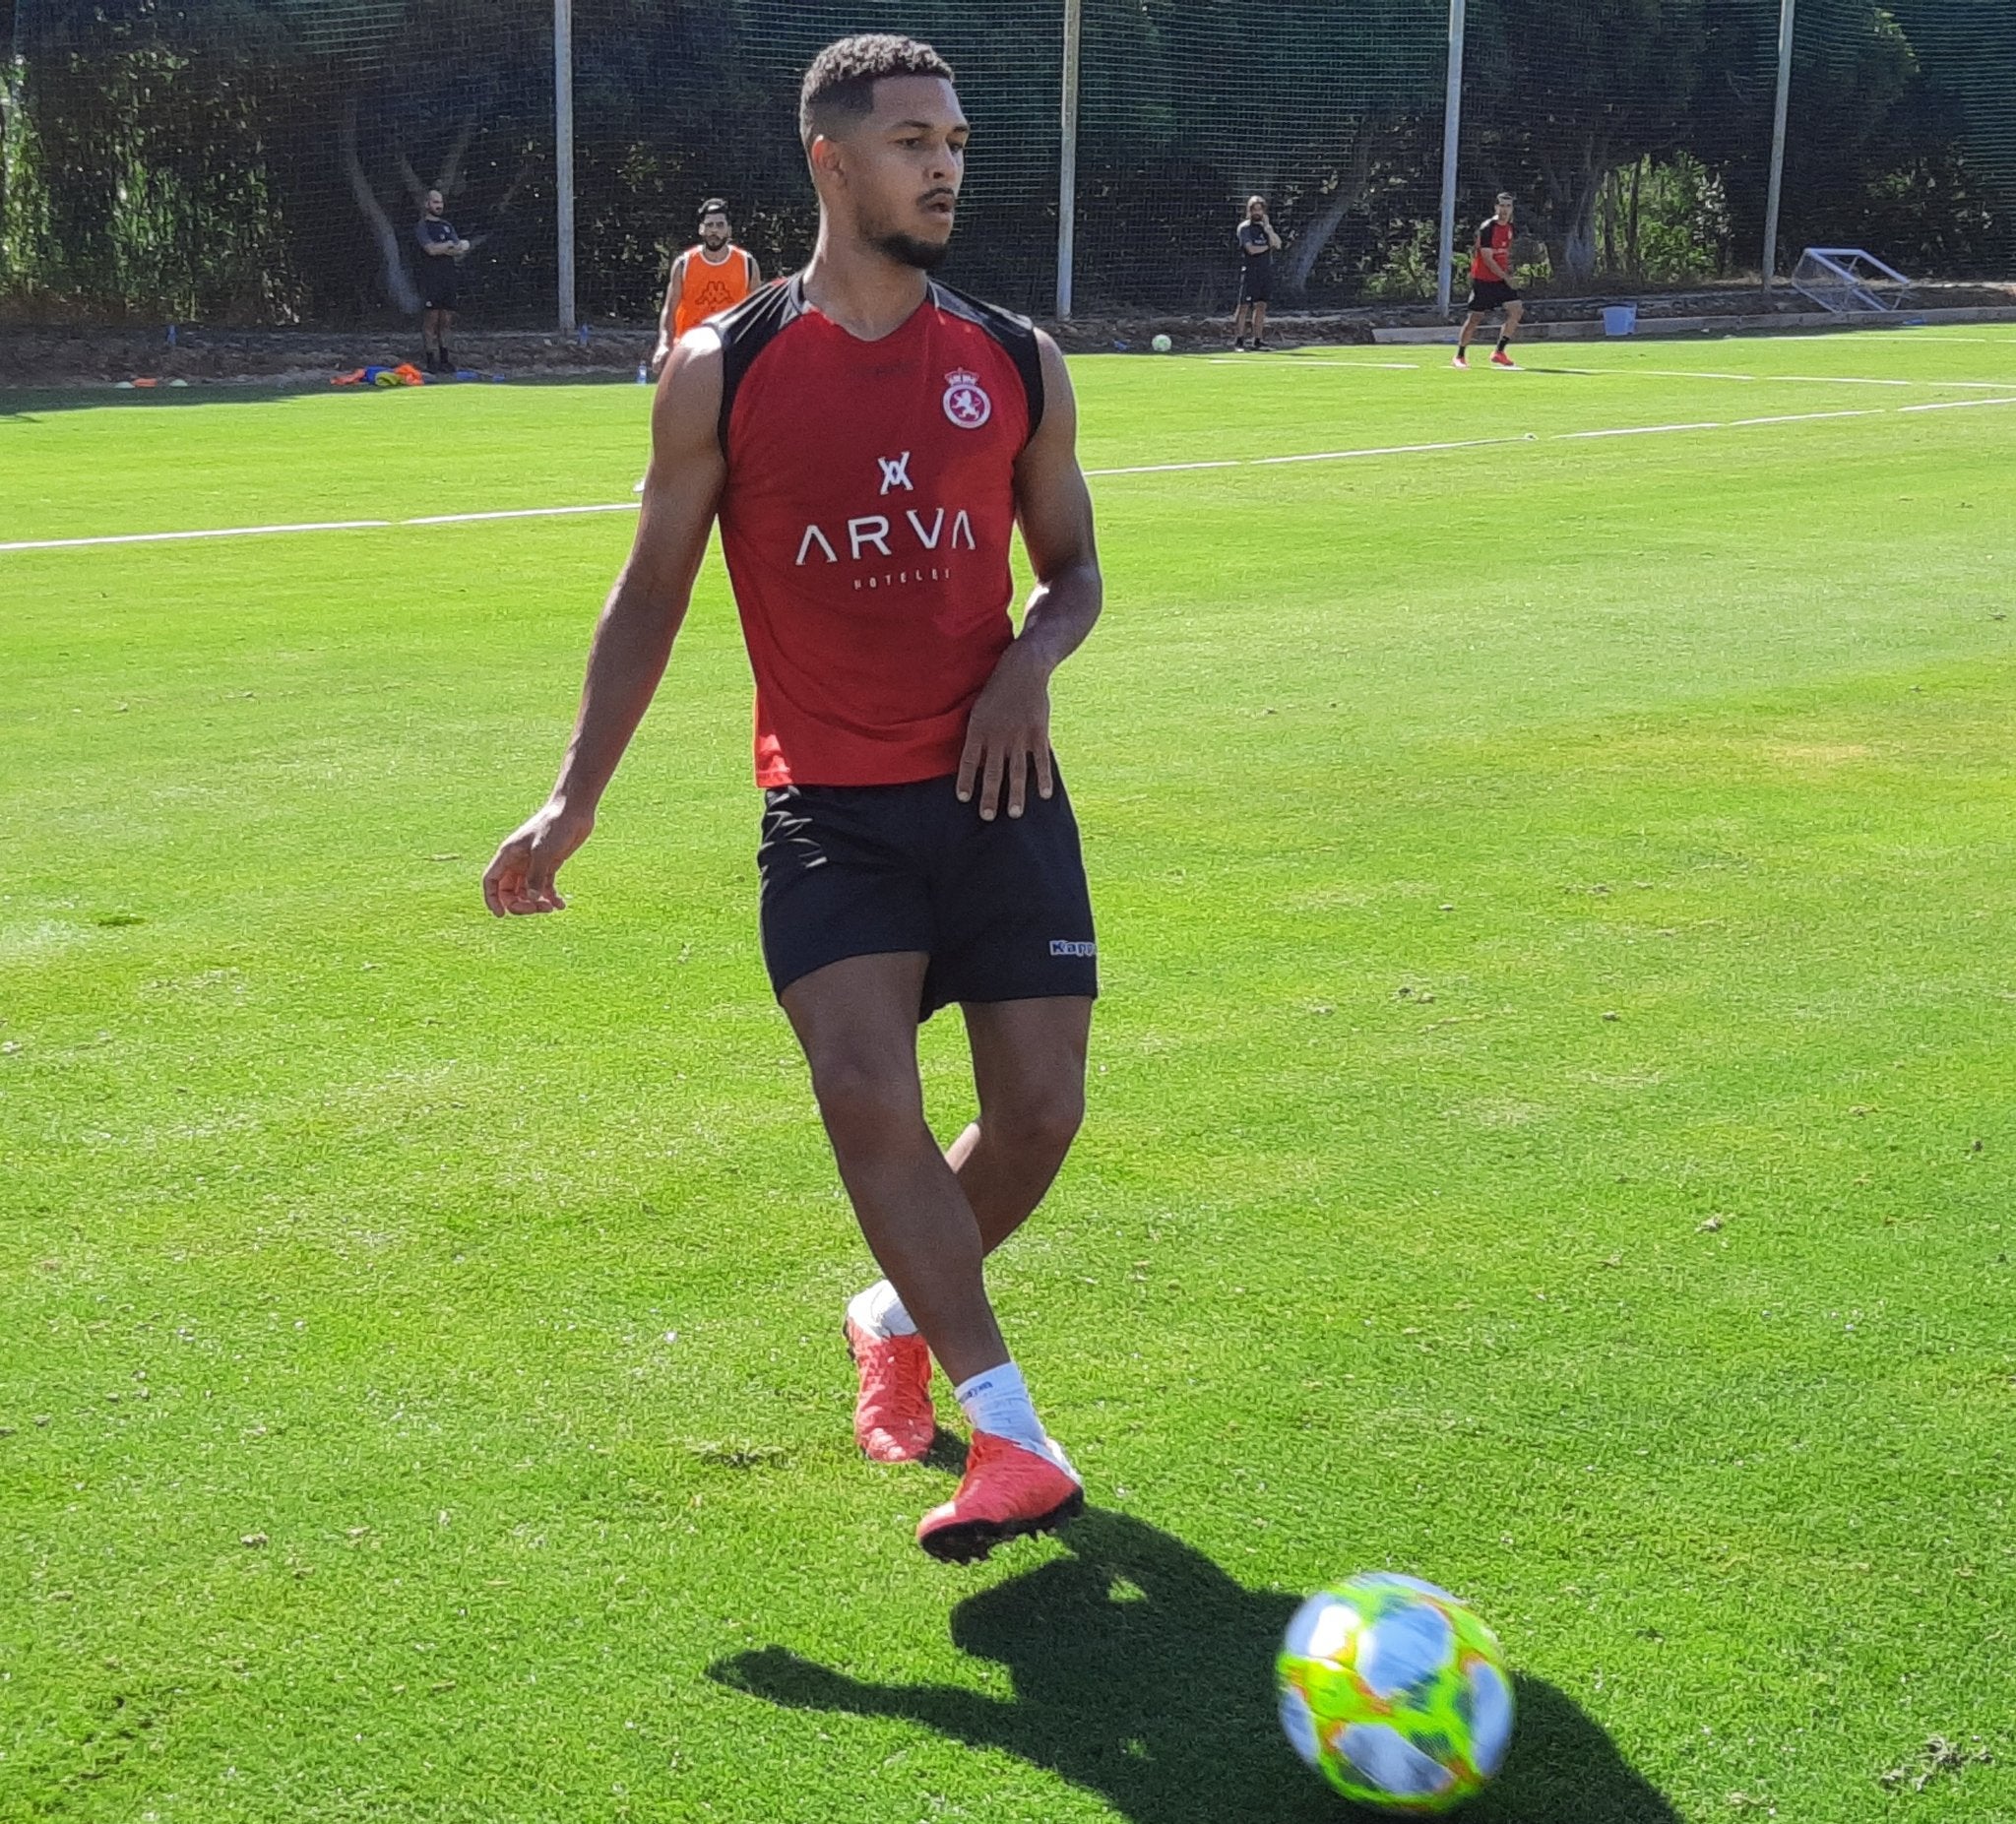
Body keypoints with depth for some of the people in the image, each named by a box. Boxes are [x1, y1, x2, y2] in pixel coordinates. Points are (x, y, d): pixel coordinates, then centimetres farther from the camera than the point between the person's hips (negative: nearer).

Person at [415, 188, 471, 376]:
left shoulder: (446, 225, 19)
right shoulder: (422, 226, 1)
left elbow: (462, 250, 8)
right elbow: (431, 249, -14)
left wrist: (441, 249, -8)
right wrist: (451, 245, -1)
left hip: (449, 279, 6)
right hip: (431, 279, -6)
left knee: (445, 321, 6)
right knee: (431, 321, -7)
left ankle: (444, 359, 8)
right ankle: (431, 360, -7)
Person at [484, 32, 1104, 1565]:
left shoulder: (1018, 365, 6)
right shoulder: (721, 373, 0)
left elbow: (1072, 570, 17)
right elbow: (653, 592, 7)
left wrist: (1031, 663, -6)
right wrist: (574, 798, 1)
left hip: (996, 792, 2)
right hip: (828, 807, -2)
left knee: (1040, 1110, 0)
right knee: (868, 1096, -19)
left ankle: (902, 1316, 31)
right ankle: (1013, 1440, -12)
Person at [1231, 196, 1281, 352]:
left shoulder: (1267, 227, 14)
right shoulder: (1244, 227, -3)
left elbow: (1277, 244, -1)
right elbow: (1251, 249, -13)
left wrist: (1267, 228, -8)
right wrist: (1268, 246, -1)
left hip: (1266, 271, 5)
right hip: (1250, 271, -5)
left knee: (1261, 306, 6)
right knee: (1244, 306, -8)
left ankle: (1258, 340, 10)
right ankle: (1238, 340, -8)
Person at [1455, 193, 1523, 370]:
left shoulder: (1509, 227, 7)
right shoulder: (1487, 228, -16)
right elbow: (1488, 259, -18)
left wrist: (1508, 273, 13)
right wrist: (1506, 277, -16)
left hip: (1502, 279, 7)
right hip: (1483, 280, -7)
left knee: (1517, 309, -6)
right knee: (1475, 317, -4)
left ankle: (1499, 353, 1)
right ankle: (1459, 357, 10)